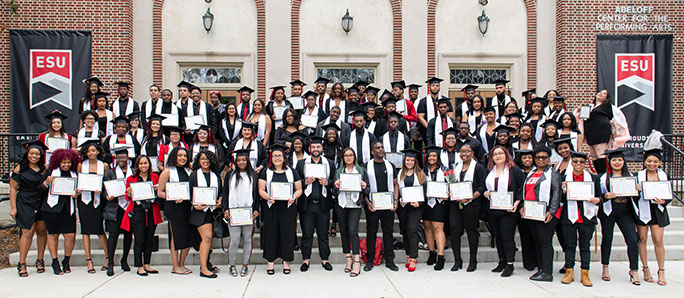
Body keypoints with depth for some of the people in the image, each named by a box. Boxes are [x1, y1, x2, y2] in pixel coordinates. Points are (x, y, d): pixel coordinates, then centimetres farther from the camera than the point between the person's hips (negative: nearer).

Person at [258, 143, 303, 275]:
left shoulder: (292, 172, 10)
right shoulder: (266, 172, 9)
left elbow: (299, 189, 8)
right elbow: (261, 190, 2)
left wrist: (293, 197, -12)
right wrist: (268, 197, -18)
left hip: (287, 208, 0)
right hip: (270, 208, 0)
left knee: (287, 233, 0)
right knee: (271, 233, 0)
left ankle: (286, 262, 11)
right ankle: (270, 262, 10)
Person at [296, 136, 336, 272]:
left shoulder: (330, 164, 9)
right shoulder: (301, 163, 7)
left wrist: (327, 183, -10)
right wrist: (305, 182, -12)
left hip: (323, 204, 1)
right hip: (306, 204, 0)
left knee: (323, 234, 7)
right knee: (307, 233, 4)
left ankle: (325, 259, 17)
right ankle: (306, 259, 15)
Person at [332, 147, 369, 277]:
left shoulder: (362, 171, 7)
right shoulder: (338, 172, 11)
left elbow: (367, 191, 8)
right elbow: (334, 193, 9)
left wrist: (364, 187, -13)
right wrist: (336, 186, -12)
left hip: (355, 205, -3)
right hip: (341, 204, 3)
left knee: (353, 230, -14)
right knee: (343, 231, 6)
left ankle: (357, 261, -12)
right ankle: (348, 259, 17)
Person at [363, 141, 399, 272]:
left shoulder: (390, 166, 11)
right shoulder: (367, 166, 2)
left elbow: (395, 184, 13)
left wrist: (395, 200, 1)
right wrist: (367, 202, -10)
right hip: (372, 205, -2)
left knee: (388, 232, 5)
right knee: (371, 232, 2)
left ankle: (389, 260, 14)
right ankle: (370, 260, 11)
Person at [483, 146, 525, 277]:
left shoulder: (514, 170, -2)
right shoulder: (489, 171, 14)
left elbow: (523, 186, -6)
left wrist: (517, 202, -15)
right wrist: (485, 193, 2)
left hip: (507, 209, -5)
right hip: (492, 210, 5)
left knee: (507, 237, -5)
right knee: (498, 236, 11)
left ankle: (510, 264, 3)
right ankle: (502, 261, 21)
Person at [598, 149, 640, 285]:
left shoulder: (630, 176, 12)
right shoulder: (604, 177, 5)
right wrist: (606, 196, -16)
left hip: (625, 212, 1)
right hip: (608, 211, -1)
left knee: (633, 240, -9)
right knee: (607, 239, 5)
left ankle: (634, 271, 0)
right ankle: (605, 269, 17)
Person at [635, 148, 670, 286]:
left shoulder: (664, 176, 6)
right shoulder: (638, 175, 0)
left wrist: (663, 201, -12)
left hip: (657, 211, 1)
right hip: (642, 211, -1)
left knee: (658, 241, -3)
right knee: (642, 239, 4)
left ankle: (661, 271, 8)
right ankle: (645, 269, 16)